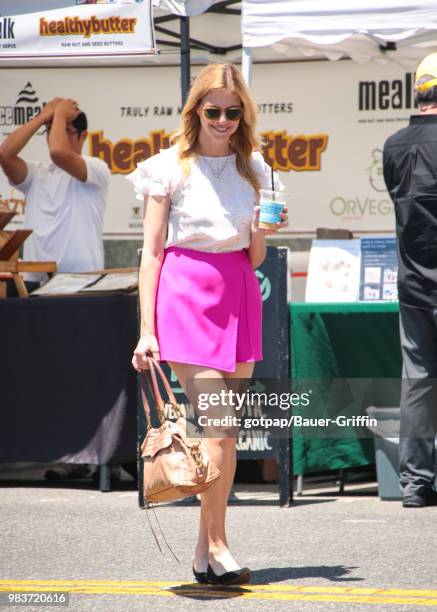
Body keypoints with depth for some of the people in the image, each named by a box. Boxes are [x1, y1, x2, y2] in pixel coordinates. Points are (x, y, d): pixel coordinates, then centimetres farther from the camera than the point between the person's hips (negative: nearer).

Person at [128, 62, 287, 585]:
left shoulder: (253, 168, 12)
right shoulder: (171, 168, -1)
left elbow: (255, 258, 14)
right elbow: (152, 251, -1)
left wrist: (262, 232, -9)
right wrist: (147, 329, -6)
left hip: (239, 295, 5)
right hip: (186, 292, -5)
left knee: (223, 430, 5)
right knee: (217, 430, -14)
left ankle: (206, 550, 11)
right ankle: (217, 546, -5)